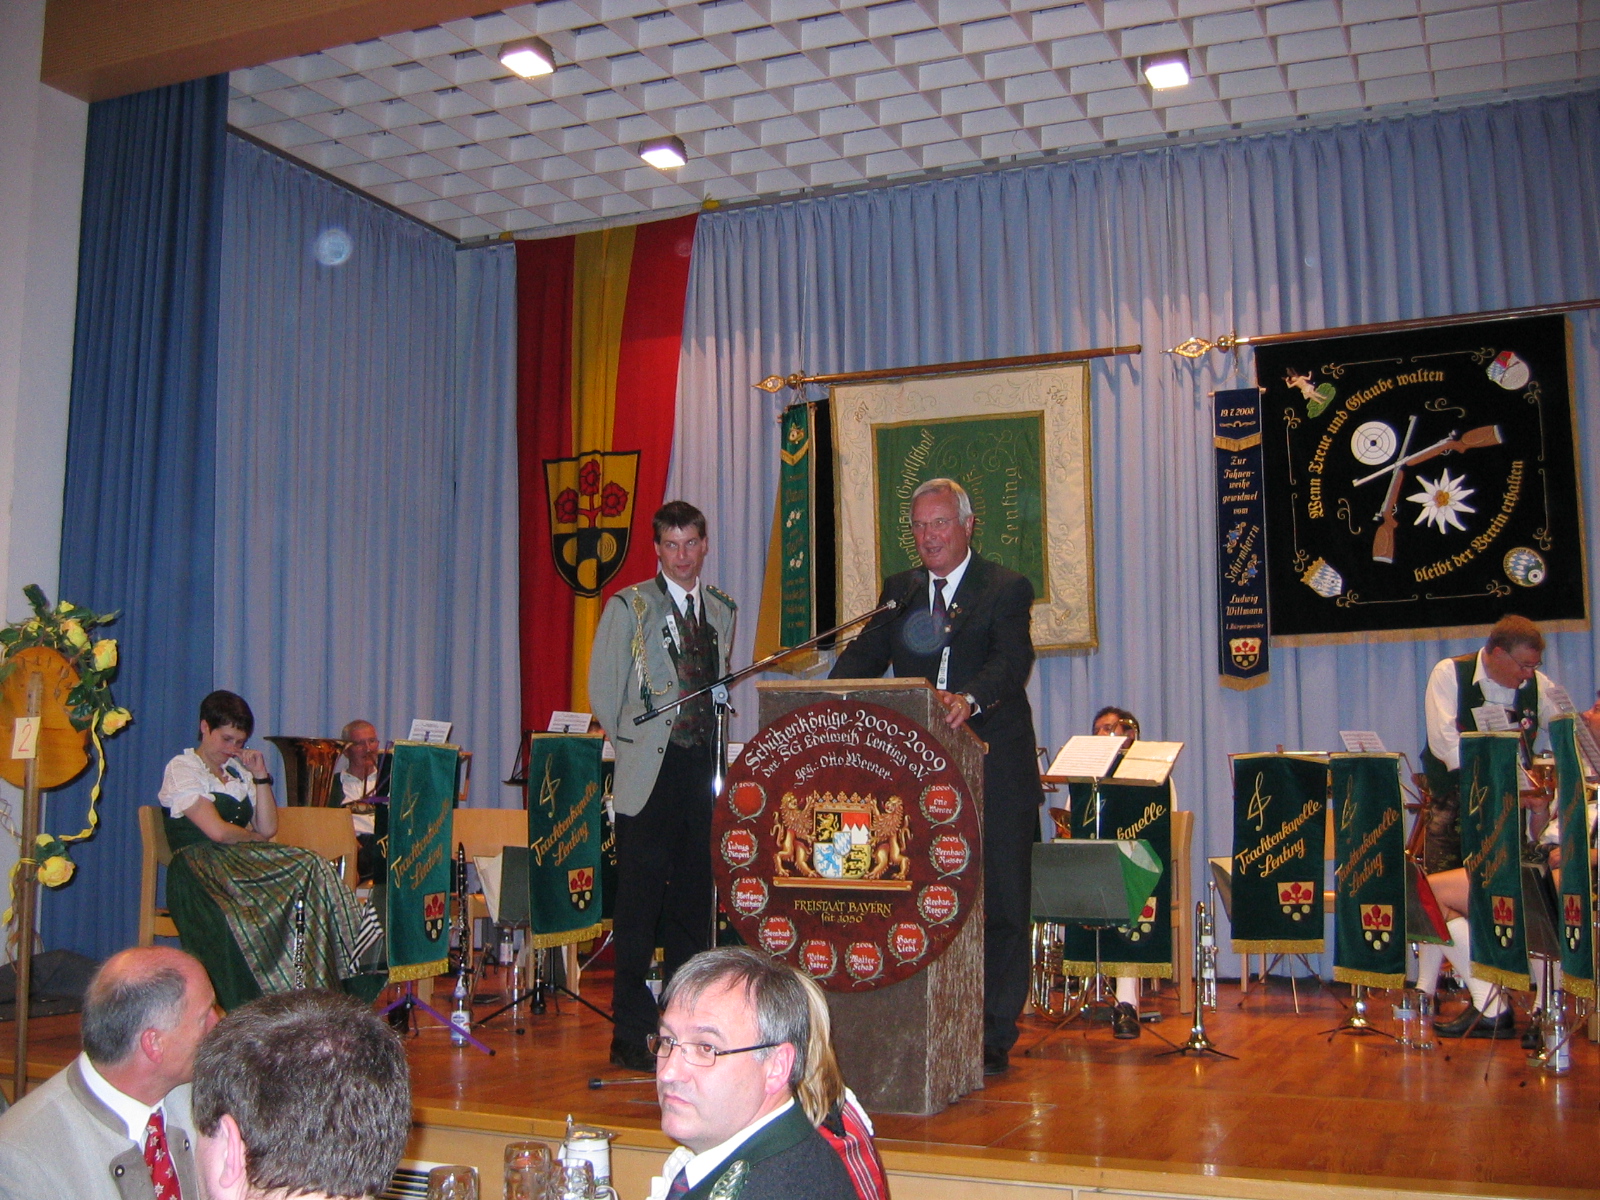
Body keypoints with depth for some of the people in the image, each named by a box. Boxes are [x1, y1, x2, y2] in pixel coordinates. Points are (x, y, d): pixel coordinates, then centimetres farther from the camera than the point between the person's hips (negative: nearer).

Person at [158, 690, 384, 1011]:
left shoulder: (239, 772, 24)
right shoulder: (182, 769, 2)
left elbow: (268, 828, 12)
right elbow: (217, 831, -11)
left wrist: (261, 777, 7)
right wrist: (253, 837, 7)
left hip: (242, 864, 7)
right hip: (201, 872, -7)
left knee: (313, 871, -24)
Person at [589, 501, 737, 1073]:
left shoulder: (722, 611, 14)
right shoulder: (629, 606, 0)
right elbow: (603, 689, 0)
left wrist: (712, 743, 11)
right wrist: (635, 745, 1)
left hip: (704, 769, 5)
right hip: (650, 770, -4)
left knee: (694, 901, 8)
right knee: (640, 903, -4)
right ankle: (631, 1035, 3)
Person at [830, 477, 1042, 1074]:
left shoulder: (1006, 589, -3)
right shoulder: (900, 590, 13)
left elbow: (1012, 661, -19)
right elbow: (865, 656, 5)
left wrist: (968, 698, -40)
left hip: (995, 774, -4)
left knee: (1001, 908, 3)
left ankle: (994, 1038, 14)